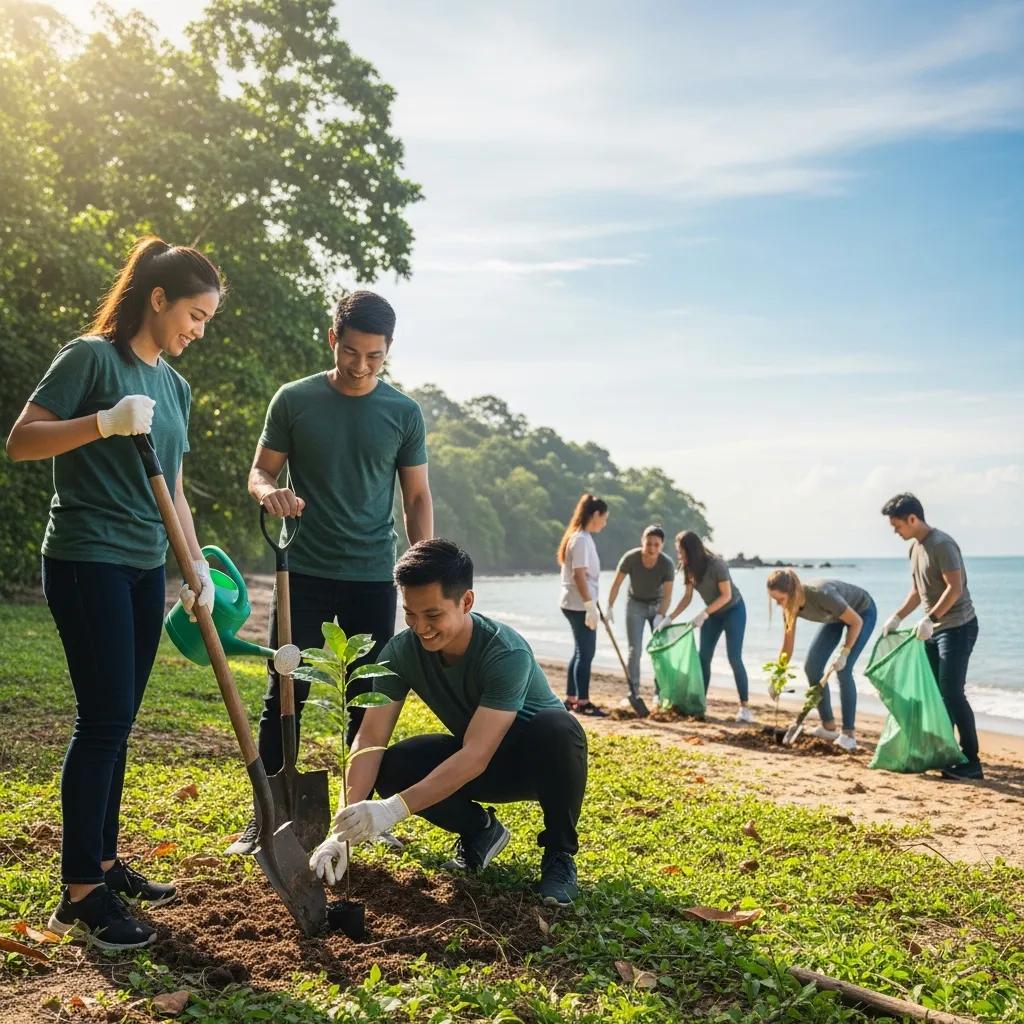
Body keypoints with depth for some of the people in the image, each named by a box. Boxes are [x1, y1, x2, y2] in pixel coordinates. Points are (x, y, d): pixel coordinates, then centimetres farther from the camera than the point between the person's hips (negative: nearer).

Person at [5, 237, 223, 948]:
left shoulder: (174, 387, 15)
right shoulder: (91, 357, -7)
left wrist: (199, 567, 11)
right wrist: (105, 422, -25)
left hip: (145, 568, 8)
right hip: (88, 561, -7)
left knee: (118, 721, 11)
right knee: (104, 719, -8)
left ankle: (102, 863, 22)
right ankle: (78, 895, -1)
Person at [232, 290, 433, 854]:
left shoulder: (403, 413, 4)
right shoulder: (294, 400, 1)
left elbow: (417, 498, 7)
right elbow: (260, 472, 6)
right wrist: (269, 491, -19)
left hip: (373, 577, 1)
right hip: (304, 571, -1)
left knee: (368, 699, 7)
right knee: (285, 694, 0)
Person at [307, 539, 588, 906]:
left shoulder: (506, 654, -33)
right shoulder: (401, 651, -19)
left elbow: (475, 757, -39)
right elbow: (370, 739, -23)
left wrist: (394, 809, -48)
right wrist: (343, 831, -34)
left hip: (538, 759, -4)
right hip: (479, 764, 4)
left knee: (556, 727, -39)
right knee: (393, 768, -24)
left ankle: (559, 855, -13)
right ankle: (480, 830, 5)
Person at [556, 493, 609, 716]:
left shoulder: (582, 537, 14)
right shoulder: (581, 539, -16)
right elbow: (579, 575, -22)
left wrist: (591, 604, 20)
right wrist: (590, 606, -22)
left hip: (576, 604, 10)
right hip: (579, 605, -10)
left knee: (581, 651, 14)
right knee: (586, 652, -4)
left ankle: (571, 699, 19)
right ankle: (582, 702, 3)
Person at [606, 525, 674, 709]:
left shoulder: (667, 564, -24)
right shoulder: (630, 558, -25)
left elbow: (667, 595, -21)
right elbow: (616, 584, -18)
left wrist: (660, 616, -32)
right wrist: (610, 607, -22)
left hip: (657, 605, 1)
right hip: (635, 604, -1)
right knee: (634, 650, -6)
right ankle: (632, 694, 0)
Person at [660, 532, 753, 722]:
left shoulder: (716, 564, -27)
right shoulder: (688, 568, -7)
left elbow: (726, 595, -24)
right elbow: (687, 597, 0)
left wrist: (703, 614, -30)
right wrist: (669, 619, -7)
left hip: (733, 610, -6)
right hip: (712, 613, 7)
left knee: (734, 658, -13)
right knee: (703, 657, 0)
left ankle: (745, 706, -8)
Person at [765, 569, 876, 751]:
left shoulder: (822, 594, -41)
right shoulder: (790, 605, -19)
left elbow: (856, 621, -28)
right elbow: (787, 647, -8)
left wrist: (844, 653, -32)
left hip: (862, 612, -7)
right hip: (836, 617, 7)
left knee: (843, 669, -20)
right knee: (812, 666, -2)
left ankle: (849, 734, -13)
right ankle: (828, 727, 9)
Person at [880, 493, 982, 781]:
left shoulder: (941, 544, -17)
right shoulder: (915, 547, 12)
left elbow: (955, 588, -23)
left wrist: (929, 619, -28)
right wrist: (897, 617, 12)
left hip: (957, 627, -9)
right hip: (933, 630, 9)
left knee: (952, 692, -12)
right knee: (935, 693, 9)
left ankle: (971, 762, -7)